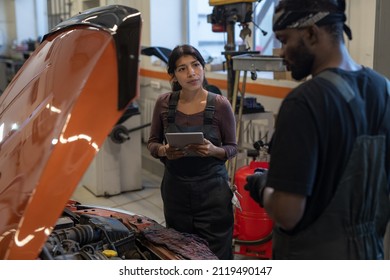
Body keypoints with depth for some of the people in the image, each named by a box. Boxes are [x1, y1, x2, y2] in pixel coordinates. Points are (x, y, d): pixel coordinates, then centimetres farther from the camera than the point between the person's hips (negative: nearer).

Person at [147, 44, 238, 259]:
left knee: (216, 257, 3)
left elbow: (232, 148, 0)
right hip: (175, 188, 3)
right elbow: (152, 143, 7)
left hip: (212, 189, -2)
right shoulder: (164, 103, -2)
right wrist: (164, 151, -14)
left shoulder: (220, 104, -9)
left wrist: (213, 151, -21)